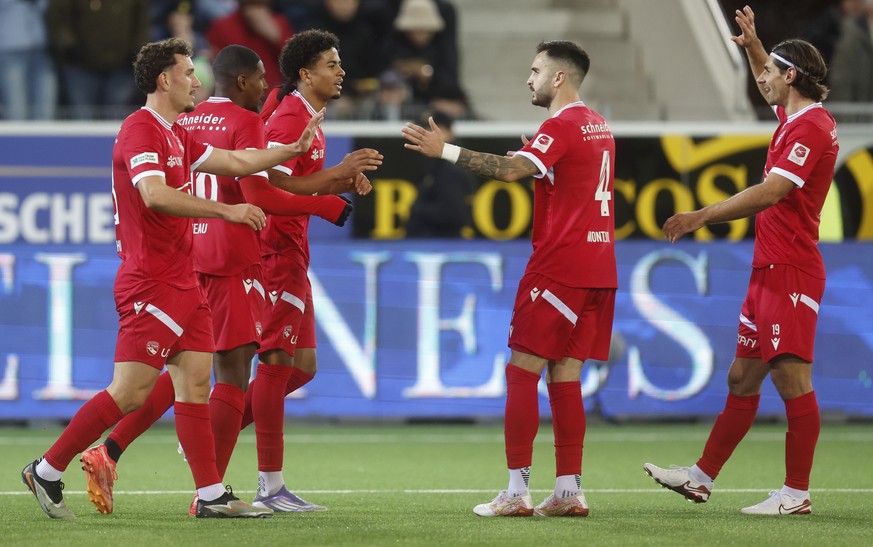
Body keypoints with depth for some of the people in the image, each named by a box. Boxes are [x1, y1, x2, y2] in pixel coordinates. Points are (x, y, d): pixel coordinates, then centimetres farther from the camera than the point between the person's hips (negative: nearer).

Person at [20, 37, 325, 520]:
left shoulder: (175, 135, 17)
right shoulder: (140, 130, -14)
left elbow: (236, 162, 26)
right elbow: (155, 195, -28)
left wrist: (294, 149, 23)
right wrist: (226, 210, -29)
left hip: (181, 281, 10)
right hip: (151, 284, -10)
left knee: (195, 382, 5)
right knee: (130, 392, -10)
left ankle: (211, 494, 4)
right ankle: (47, 471, -1)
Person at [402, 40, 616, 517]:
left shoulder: (562, 126, -12)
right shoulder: (597, 125, 17)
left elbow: (511, 169, -25)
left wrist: (445, 151, -26)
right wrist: (539, 163, 18)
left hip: (557, 266, -9)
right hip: (597, 268, 9)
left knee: (523, 370, -5)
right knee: (565, 376, 9)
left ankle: (516, 491, -9)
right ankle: (569, 491, 5)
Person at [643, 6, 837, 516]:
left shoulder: (811, 127, -15)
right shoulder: (794, 117, 15)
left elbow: (770, 193, -24)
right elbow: (767, 81, 39)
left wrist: (702, 216, -22)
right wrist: (753, 44, 24)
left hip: (791, 271, -10)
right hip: (769, 270, 10)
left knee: (792, 378, -9)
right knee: (742, 378, 12)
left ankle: (797, 493, -6)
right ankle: (702, 478, 16)